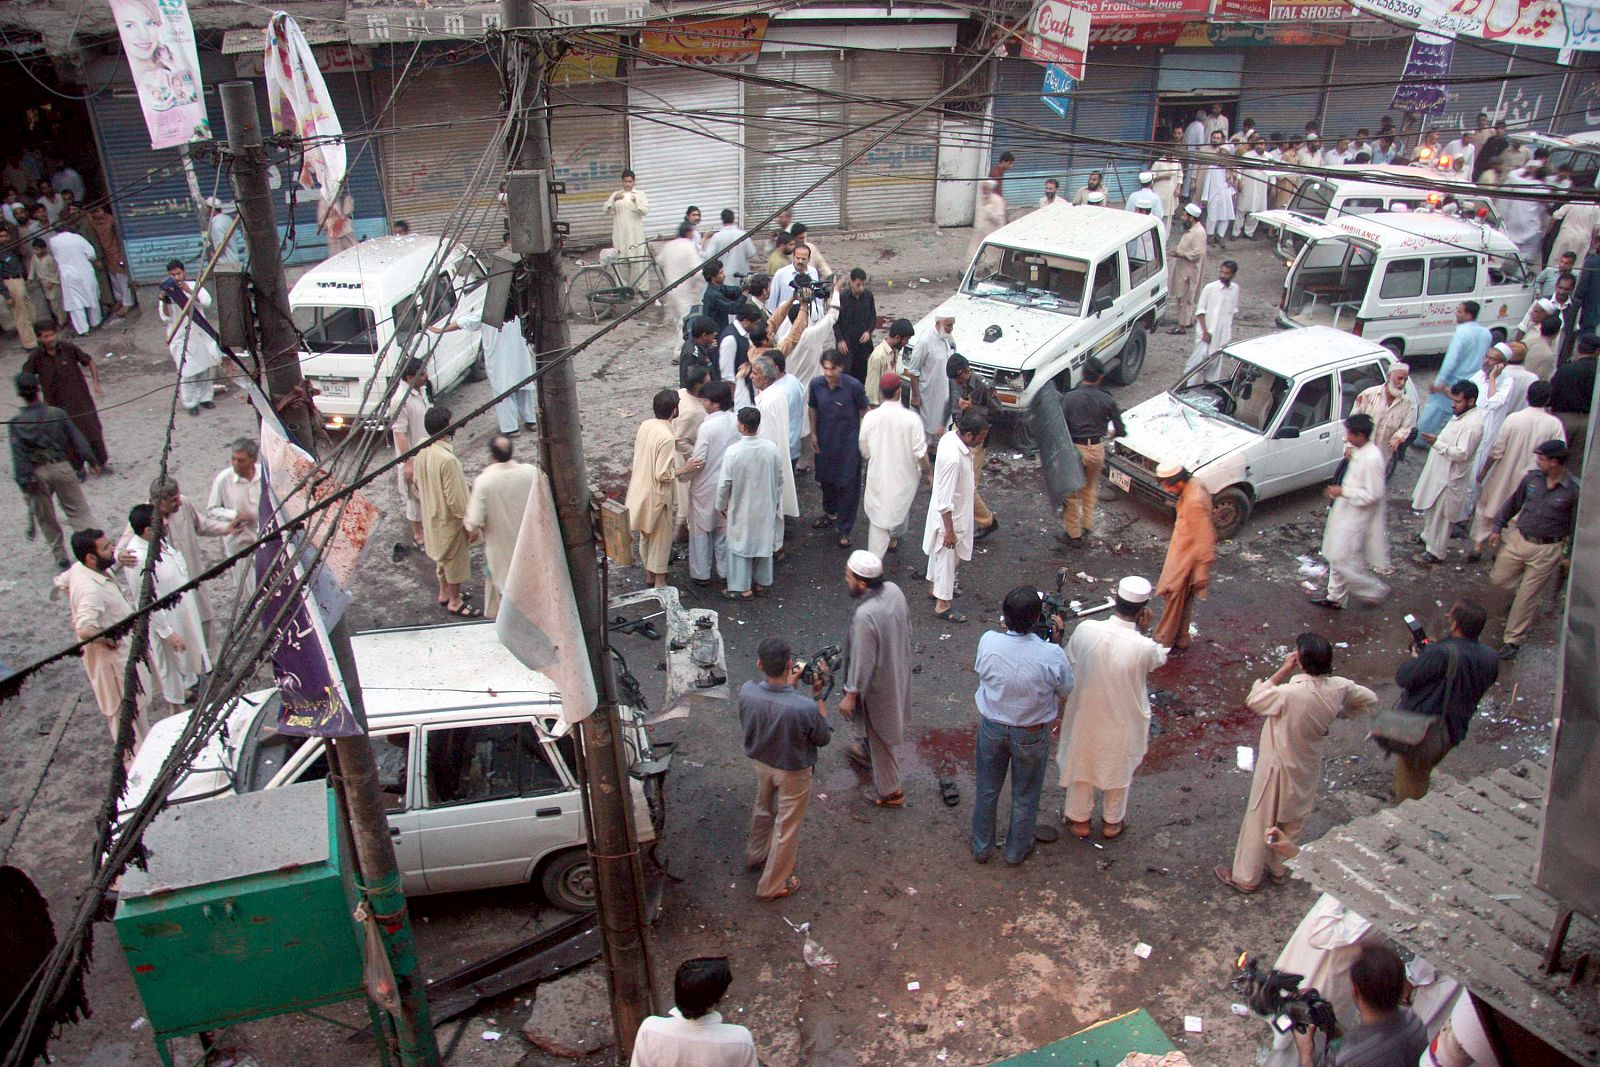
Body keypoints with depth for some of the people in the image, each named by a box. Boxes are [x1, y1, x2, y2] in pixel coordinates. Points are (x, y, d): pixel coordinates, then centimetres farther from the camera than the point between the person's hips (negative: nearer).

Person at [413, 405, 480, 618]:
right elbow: (455, 498, -26)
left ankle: (445, 593, 43)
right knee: (456, 558, 11)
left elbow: (418, 482, 6)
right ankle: (454, 602, 27)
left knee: (442, 556, 26)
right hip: (449, 518, -8)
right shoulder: (447, 459, -33)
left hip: (431, 514, 8)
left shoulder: (421, 450, -8)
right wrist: (468, 520, -13)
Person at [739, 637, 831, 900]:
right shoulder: (804, 708, -39)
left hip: (760, 762, 4)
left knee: (763, 809, 32)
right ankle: (772, 886, 37)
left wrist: (787, 684, -1)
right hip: (793, 772, -4)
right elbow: (824, 738, -16)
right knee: (787, 826, 19)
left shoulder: (746, 692, -26)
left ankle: (756, 855, 57)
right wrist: (818, 694, -15)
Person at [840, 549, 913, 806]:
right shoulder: (893, 590, -14)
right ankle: (865, 753, 60)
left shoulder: (865, 616, -37)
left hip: (878, 683, -8)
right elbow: (906, 627, 3)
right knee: (872, 726, 34)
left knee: (878, 735, 15)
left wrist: (850, 695, -14)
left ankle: (890, 791, 33)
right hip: (897, 673, 8)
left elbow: (862, 662, -28)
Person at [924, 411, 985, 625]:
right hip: (949, 516, -9)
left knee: (939, 552, 27)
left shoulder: (951, 438, -8)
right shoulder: (953, 457, -37)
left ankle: (935, 586, 48)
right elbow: (945, 500, -30)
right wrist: (949, 530, -23)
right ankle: (942, 605, 25)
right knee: (947, 557, 8)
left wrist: (969, 487, 27)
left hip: (956, 510, 9)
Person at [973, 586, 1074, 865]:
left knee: (986, 790, 25)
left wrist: (1010, 625, -1)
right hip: (1032, 734, -2)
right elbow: (1065, 690, -10)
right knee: (1025, 795, 24)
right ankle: (1017, 850, 45)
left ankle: (981, 847, 44)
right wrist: (1056, 640, -7)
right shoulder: (1051, 655, -31)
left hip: (991, 727, 2)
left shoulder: (988, 642, -26)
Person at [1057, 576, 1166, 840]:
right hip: (1122, 722, -1)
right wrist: (1142, 629, -10)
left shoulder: (1085, 629, -26)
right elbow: (1159, 658, -6)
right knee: (1118, 769, 27)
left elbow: (1070, 661, -7)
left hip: (1086, 716, 1)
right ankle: (1112, 822, 48)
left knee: (1081, 765, 26)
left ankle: (1079, 820, 46)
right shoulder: (1144, 647, -31)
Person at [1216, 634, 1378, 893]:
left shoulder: (1290, 693, -36)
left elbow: (1253, 699, -18)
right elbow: (1370, 699, 3)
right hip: (1308, 769, 6)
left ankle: (1246, 877, 28)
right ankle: (1278, 869, 44)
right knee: (1293, 822, 25)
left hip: (1279, 768, -6)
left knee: (1260, 822, 13)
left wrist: (1283, 670, -19)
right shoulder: (1339, 687, -16)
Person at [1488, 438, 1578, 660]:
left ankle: (1513, 640, 17)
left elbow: (1576, 527, -8)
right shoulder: (1532, 479, -3)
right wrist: (1498, 527, 12)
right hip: (1518, 539, 5)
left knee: (1527, 598, 2)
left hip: (1547, 549, -5)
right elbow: (1512, 504, 12)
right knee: (1499, 579, 13)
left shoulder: (1573, 491, -16)